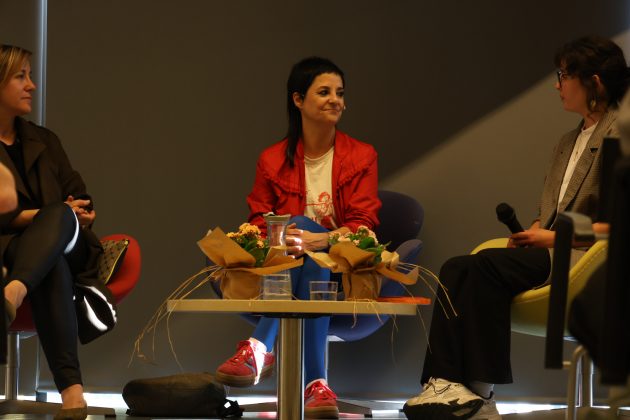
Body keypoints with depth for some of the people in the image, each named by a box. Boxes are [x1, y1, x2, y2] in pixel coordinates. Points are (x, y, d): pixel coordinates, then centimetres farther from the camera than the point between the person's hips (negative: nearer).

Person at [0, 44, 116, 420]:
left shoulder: (43, 141, 25)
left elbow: (80, 198, 18)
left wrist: (78, 214, -5)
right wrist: (36, 216, -15)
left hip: (66, 246, 4)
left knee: (60, 216, -35)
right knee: (52, 269, -41)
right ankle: (71, 388, -57)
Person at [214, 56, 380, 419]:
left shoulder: (361, 157, 5)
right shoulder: (273, 160, 9)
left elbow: (364, 225, -6)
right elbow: (258, 225, 7)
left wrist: (317, 240, -26)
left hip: (343, 274, -1)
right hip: (282, 272, 1)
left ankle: (260, 349, -42)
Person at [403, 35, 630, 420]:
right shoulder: (568, 142, 26)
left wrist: (554, 237, -13)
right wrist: (530, 233, 2)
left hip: (582, 257, -8)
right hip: (548, 249, 9)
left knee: (486, 265, -29)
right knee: (456, 268, -17)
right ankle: (444, 382, -31)